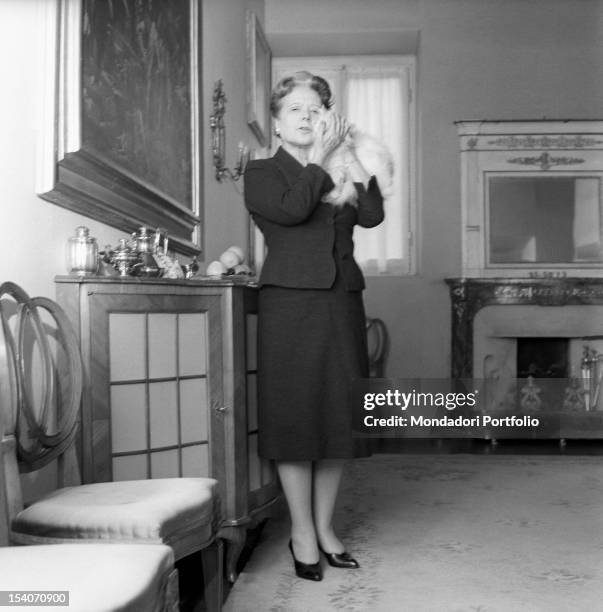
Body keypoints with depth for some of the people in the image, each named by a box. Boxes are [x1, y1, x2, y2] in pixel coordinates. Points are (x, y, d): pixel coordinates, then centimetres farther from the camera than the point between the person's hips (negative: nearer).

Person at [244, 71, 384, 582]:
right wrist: (319, 158, -3)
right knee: (296, 416, -2)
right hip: (290, 304, -4)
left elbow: (373, 214, 1)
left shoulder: (340, 170, 18)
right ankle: (301, 531, 12)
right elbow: (291, 209, -14)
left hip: (342, 303, 5)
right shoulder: (263, 172, 6)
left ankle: (325, 526, 20)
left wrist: (349, 155, 1)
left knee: (339, 416, 6)